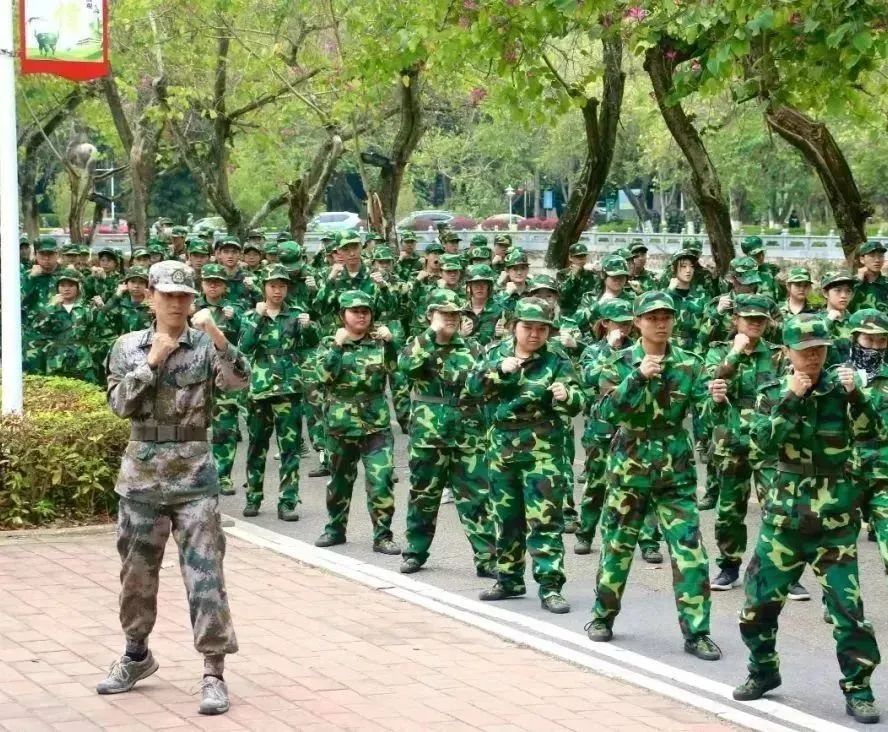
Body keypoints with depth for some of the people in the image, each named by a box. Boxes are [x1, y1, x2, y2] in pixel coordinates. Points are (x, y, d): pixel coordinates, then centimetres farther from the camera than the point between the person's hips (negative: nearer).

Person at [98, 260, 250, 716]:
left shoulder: (206, 346, -2)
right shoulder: (129, 347, 4)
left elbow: (239, 381, -19)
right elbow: (119, 403, -4)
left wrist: (216, 336, -32)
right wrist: (152, 362, -13)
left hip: (193, 475, -3)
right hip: (141, 474, 3)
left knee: (204, 574, -6)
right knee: (137, 571, 14)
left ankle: (214, 673, -3)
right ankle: (137, 654, 34)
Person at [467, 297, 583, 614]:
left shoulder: (557, 362, -6)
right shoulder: (497, 353, 4)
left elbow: (575, 403, -15)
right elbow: (473, 387, -3)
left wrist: (566, 396, -39)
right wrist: (499, 370, -19)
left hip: (541, 449, -4)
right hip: (502, 445, 4)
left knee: (545, 519, -8)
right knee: (506, 518, 14)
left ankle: (550, 586, -7)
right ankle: (509, 579, 28)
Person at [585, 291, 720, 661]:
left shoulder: (689, 364, 1)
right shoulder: (620, 363, -2)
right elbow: (606, 410, -14)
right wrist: (638, 377, -25)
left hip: (676, 471, 1)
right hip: (629, 468, -1)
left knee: (690, 550, -5)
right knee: (616, 544, 10)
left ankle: (696, 631, -1)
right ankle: (603, 616, 28)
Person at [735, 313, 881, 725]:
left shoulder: (839, 387, -2)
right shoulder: (773, 394, 0)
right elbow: (760, 445, -13)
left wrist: (855, 395, -25)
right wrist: (790, 399, -20)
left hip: (834, 519, -2)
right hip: (785, 515, 2)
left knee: (847, 606, -8)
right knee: (759, 599, 7)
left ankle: (857, 690, 3)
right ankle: (763, 671, 28)